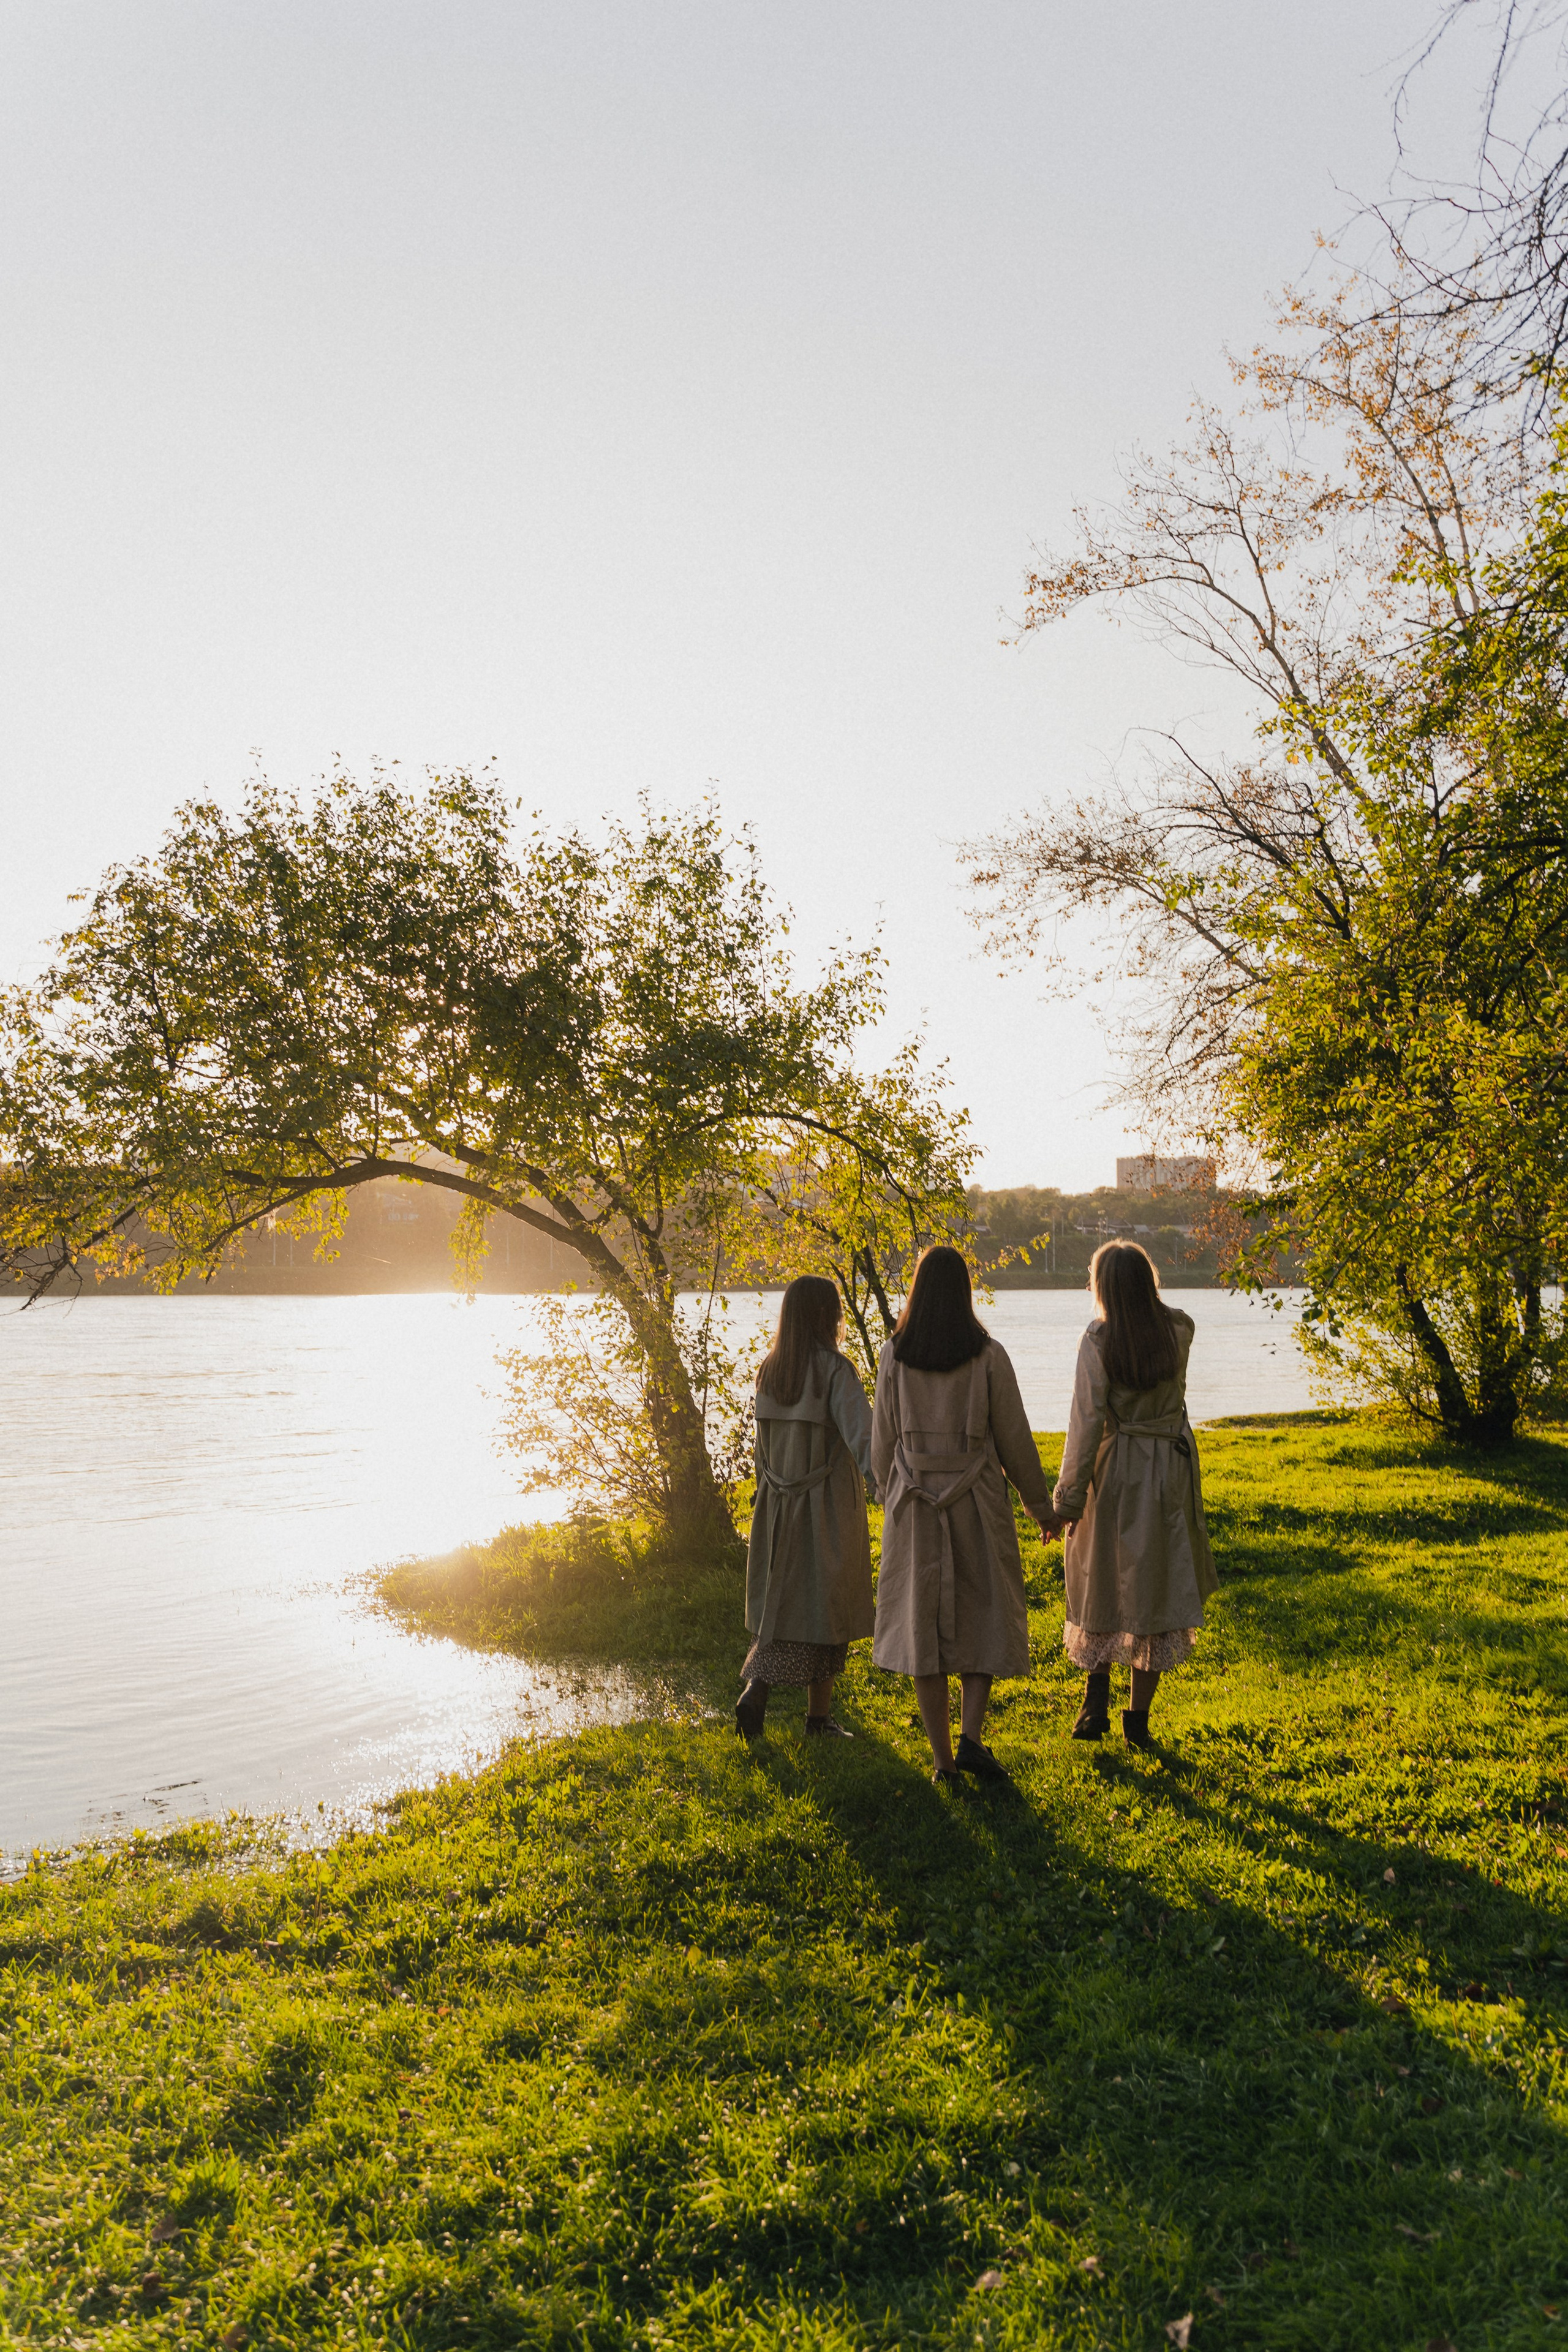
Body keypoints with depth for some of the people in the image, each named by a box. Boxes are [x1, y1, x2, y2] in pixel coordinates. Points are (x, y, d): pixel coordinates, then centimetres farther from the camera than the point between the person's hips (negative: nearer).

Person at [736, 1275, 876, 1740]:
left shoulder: (769, 1370, 4)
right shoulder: (835, 1369, -14)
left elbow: (762, 1445, 10)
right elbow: (860, 1437, -24)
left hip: (778, 1506, 5)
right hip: (827, 1504, -5)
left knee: (779, 1598, 15)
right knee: (824, 1602, 8)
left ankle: (755, 1687, -5)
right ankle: (819, 1715, 16)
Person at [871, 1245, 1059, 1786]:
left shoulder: (895, 1356, -3)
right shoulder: (987, 1356, -8)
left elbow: (883, 1441, 2)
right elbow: (1014, 1439, -3)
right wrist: (1041, 1505, 10)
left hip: (915, 1506, 1)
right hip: (976, 1500, -1)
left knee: (924, 1624, 9)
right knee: (986, 1619, 14)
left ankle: (942, 1759, 13)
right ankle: (970, 1738, 0)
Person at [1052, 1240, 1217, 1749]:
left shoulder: (1098, 1341, -16)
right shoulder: (1180, 1329, -6)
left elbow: (1086, 1425, -16)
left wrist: (1068, 1498, -10)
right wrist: (1141, 1294, 10)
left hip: (1117, 1472, -3)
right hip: (1172, 1470, 3)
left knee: (1102, 1586, 16)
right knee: (1156, 1587, 10)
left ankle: (1096, 1704, 18)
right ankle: (1139, 1718, 16)